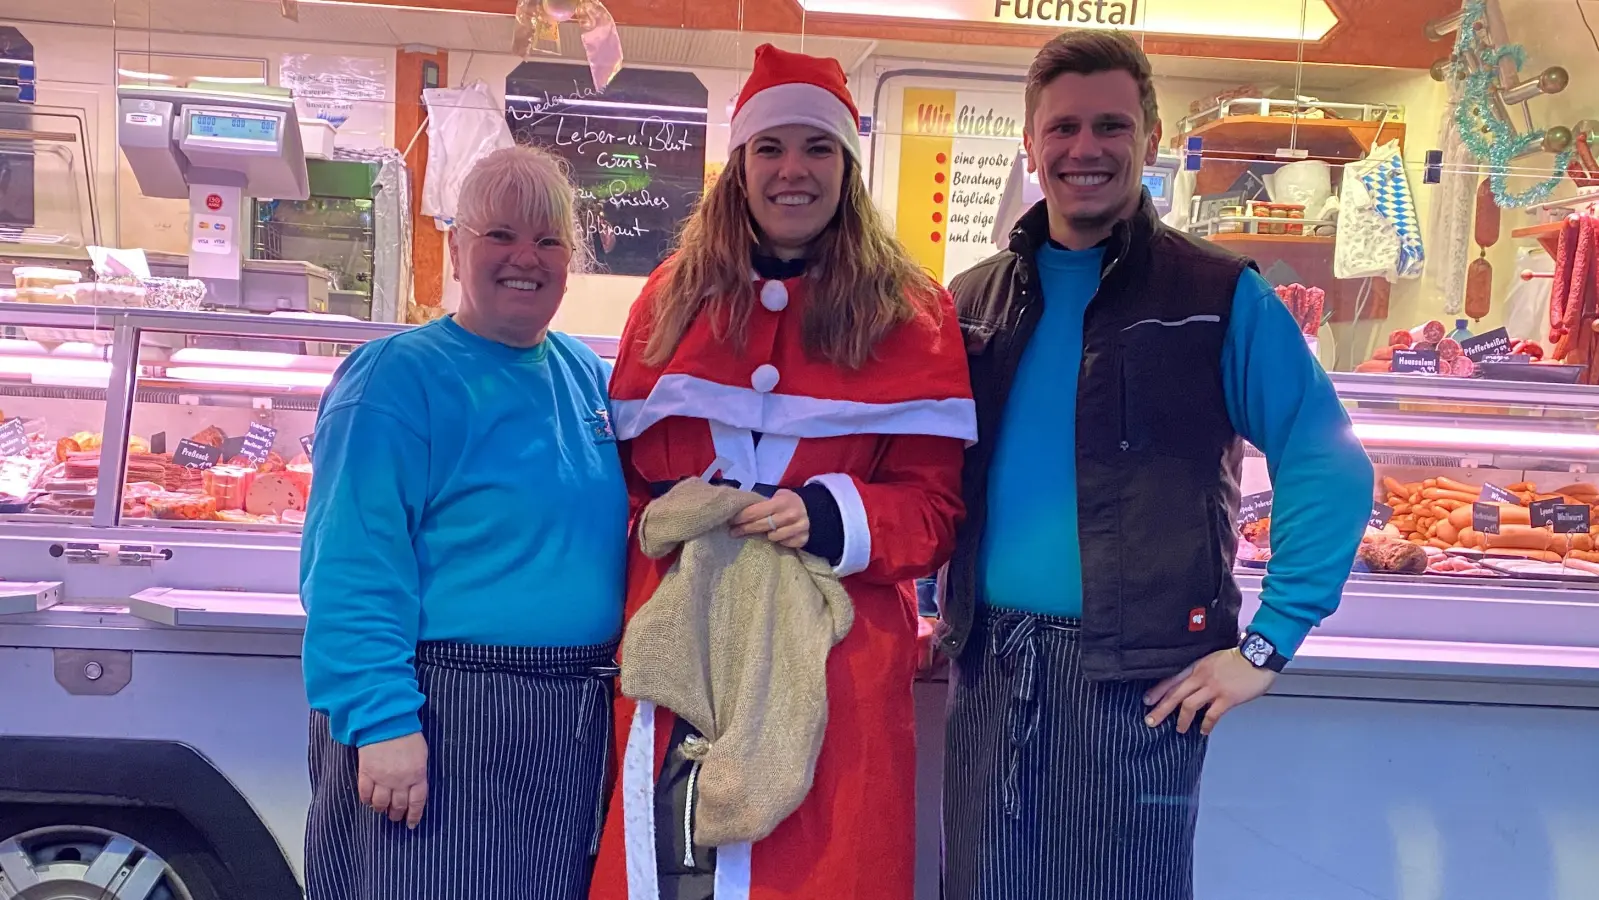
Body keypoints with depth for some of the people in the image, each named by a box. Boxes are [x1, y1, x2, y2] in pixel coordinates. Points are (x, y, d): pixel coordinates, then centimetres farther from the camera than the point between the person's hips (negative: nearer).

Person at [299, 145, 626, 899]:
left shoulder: (591, 378, 10)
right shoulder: (397, 377, -11)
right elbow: (353, 569, -17)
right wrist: (382, 717, -22)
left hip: (574, 728, 7)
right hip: (435, 719, -6)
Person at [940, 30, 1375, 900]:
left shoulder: (1219, 298, -3)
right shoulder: (973, 299, 8)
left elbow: (1328, 467, -5)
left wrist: (1266, 644, -10)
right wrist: (938, 608, 10)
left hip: (1139, 674, -3)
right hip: (987, 664, 4)